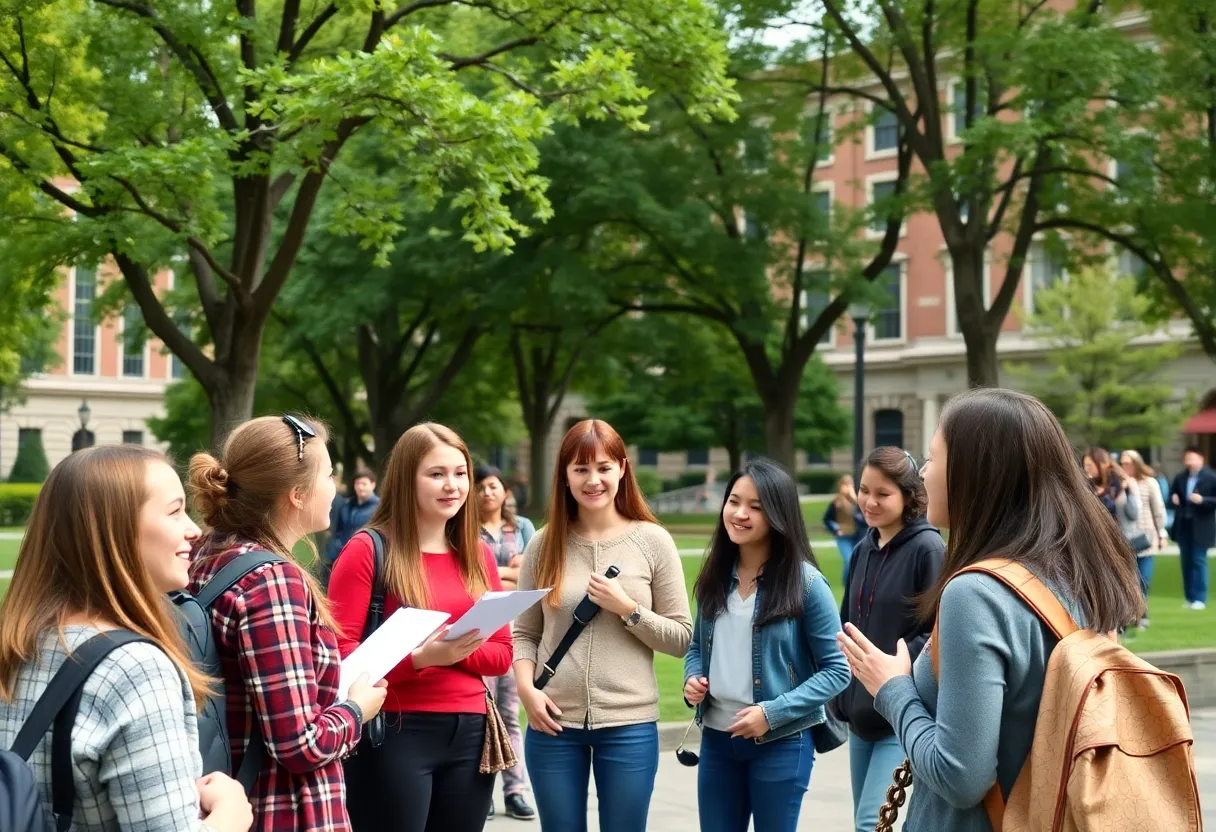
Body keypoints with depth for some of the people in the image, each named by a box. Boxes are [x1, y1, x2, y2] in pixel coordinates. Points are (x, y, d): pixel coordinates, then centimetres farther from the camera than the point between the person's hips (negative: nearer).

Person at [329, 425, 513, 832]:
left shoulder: (478, 554, 11)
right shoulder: (367, 550, -5)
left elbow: (502, 653, 11)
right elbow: (339, 653, -9)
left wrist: (459, 653, -10)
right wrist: (420, 657, -22)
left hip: (468, 733, 5)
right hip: (393, 732, -5)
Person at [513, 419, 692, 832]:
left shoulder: (653, 541, -2)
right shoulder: (545, 543, 4)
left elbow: (681, 638, -2)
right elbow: (525, 633, 7)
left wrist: (628, 609, -15)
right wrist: (526, 688, -9)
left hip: (629, 725, -1)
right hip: (554, 722, 2)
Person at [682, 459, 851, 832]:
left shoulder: (805, 582, -12)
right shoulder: (715, 576, 4)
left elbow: (837, 670, -10)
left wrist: (773, 713, -19)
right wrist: (692, 679, -6)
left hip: (780, 743, -4)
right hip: (716, 739, 5)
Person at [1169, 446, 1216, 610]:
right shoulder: (1180, 477, 6)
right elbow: (1172, 494, 18)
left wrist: (1202, 500, -24)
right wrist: (1173, 499, -4)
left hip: (1200, 527, -5)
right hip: (1183, 526, 5)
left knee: (1199, 561, -3)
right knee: (1186, 562, 9)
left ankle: (1200, 599, 3)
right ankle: (1190, 598, 17)